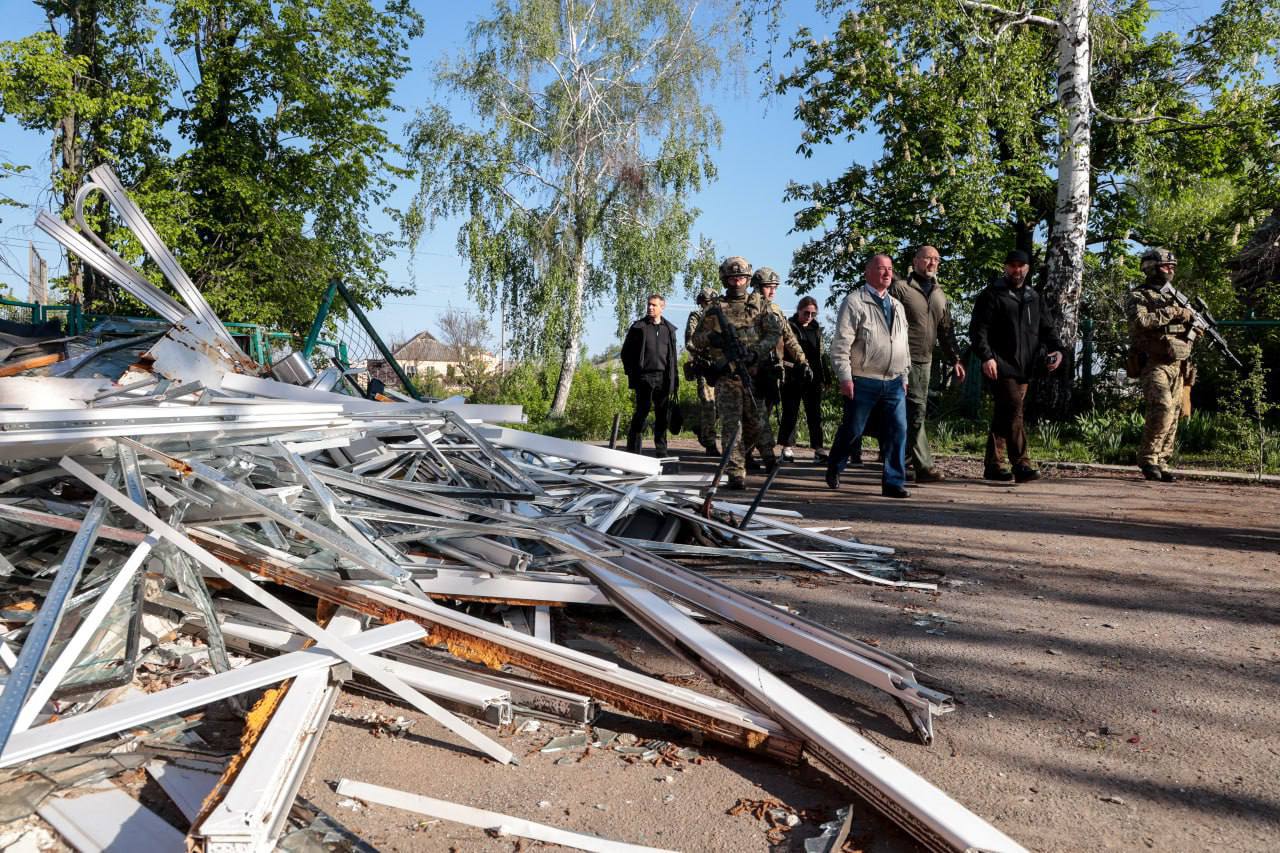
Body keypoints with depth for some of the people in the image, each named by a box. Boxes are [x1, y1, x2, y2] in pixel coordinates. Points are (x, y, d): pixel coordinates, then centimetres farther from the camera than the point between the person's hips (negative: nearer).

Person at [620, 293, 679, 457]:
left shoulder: (669, 329, 14)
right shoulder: (638, 327, 4)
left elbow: (673, 355, 16)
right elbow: (626, 351, 5)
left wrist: (674, 378, 9)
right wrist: (631, 372, -3)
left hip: (663, 377, 3)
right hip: (644, 376, -3)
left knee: (662, 415, 6)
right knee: (642, 410, -7)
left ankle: (661, 450, 13)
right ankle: (633, 448, -2)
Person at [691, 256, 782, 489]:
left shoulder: (759, 306, 11)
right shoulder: (715, 308, 10)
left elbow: (775, 332, 3)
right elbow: (696, 338, 12)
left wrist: (758, 350, -14)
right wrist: (712, 337, -10)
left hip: (754, 373, 1)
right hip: (726, 376, -1)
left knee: (755, 422, 8)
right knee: (730, 424, -6)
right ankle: (736, 473, -5)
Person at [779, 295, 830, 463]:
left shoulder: (816, 329, 16)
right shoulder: (788, 327, 0)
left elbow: (820, 354, 20)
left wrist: (826, 375, 15)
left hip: (813, 378, 5)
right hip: (793, 378, -5)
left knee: (815, 414, 4)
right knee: (790, 413, 2)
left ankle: (818, 449, 7)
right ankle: (787, 448, 8)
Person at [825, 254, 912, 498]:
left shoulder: (897, 306, 17)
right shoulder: (854, 302, -5)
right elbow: (841, 343, -10)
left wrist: (904, 377, 19)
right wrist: (845, 377, -15)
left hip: (894, 383, 5)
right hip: (863, 382, -5)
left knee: (898, 430, -3)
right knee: (852, 429, 5)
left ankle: (893, 482, 4)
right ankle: (833, 469, 28)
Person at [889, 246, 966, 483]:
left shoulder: (939, 294, 19)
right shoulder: (900, 287, -3)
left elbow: (946, 330, 23)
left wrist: (954, 359, 17)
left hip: (925, 360, 7)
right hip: (904, 358, -7)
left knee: (915, 410, 8)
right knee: (916, 409, -13)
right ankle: (924, 466, -12)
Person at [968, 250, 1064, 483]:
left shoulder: (1033, 297, 20)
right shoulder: (992, 295, 1)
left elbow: (1045, 328, 21)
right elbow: (978, 329, -7)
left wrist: (1056, 349, 2)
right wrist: (986, 356, -19)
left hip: (1024, 368, 6)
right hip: (1001, 367, -6)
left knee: (1004, 415, 9)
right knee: (1013, 411, -15)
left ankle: (993, 465, 13)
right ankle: (1021, 464, -15)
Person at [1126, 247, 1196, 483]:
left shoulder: (1173, 298, 22)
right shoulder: (1138, 296, 0)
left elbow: (1187, 332, 27)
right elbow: (1141, 321, -20)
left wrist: (1195, 326, 5)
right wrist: (1171, 312, -16)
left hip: (1177, 366, 7)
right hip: (1154, 364, -7)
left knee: (1172, 415, 4)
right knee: (1163, 408, -23)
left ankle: (1160, 464, 9)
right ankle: (1147, 459, -13)